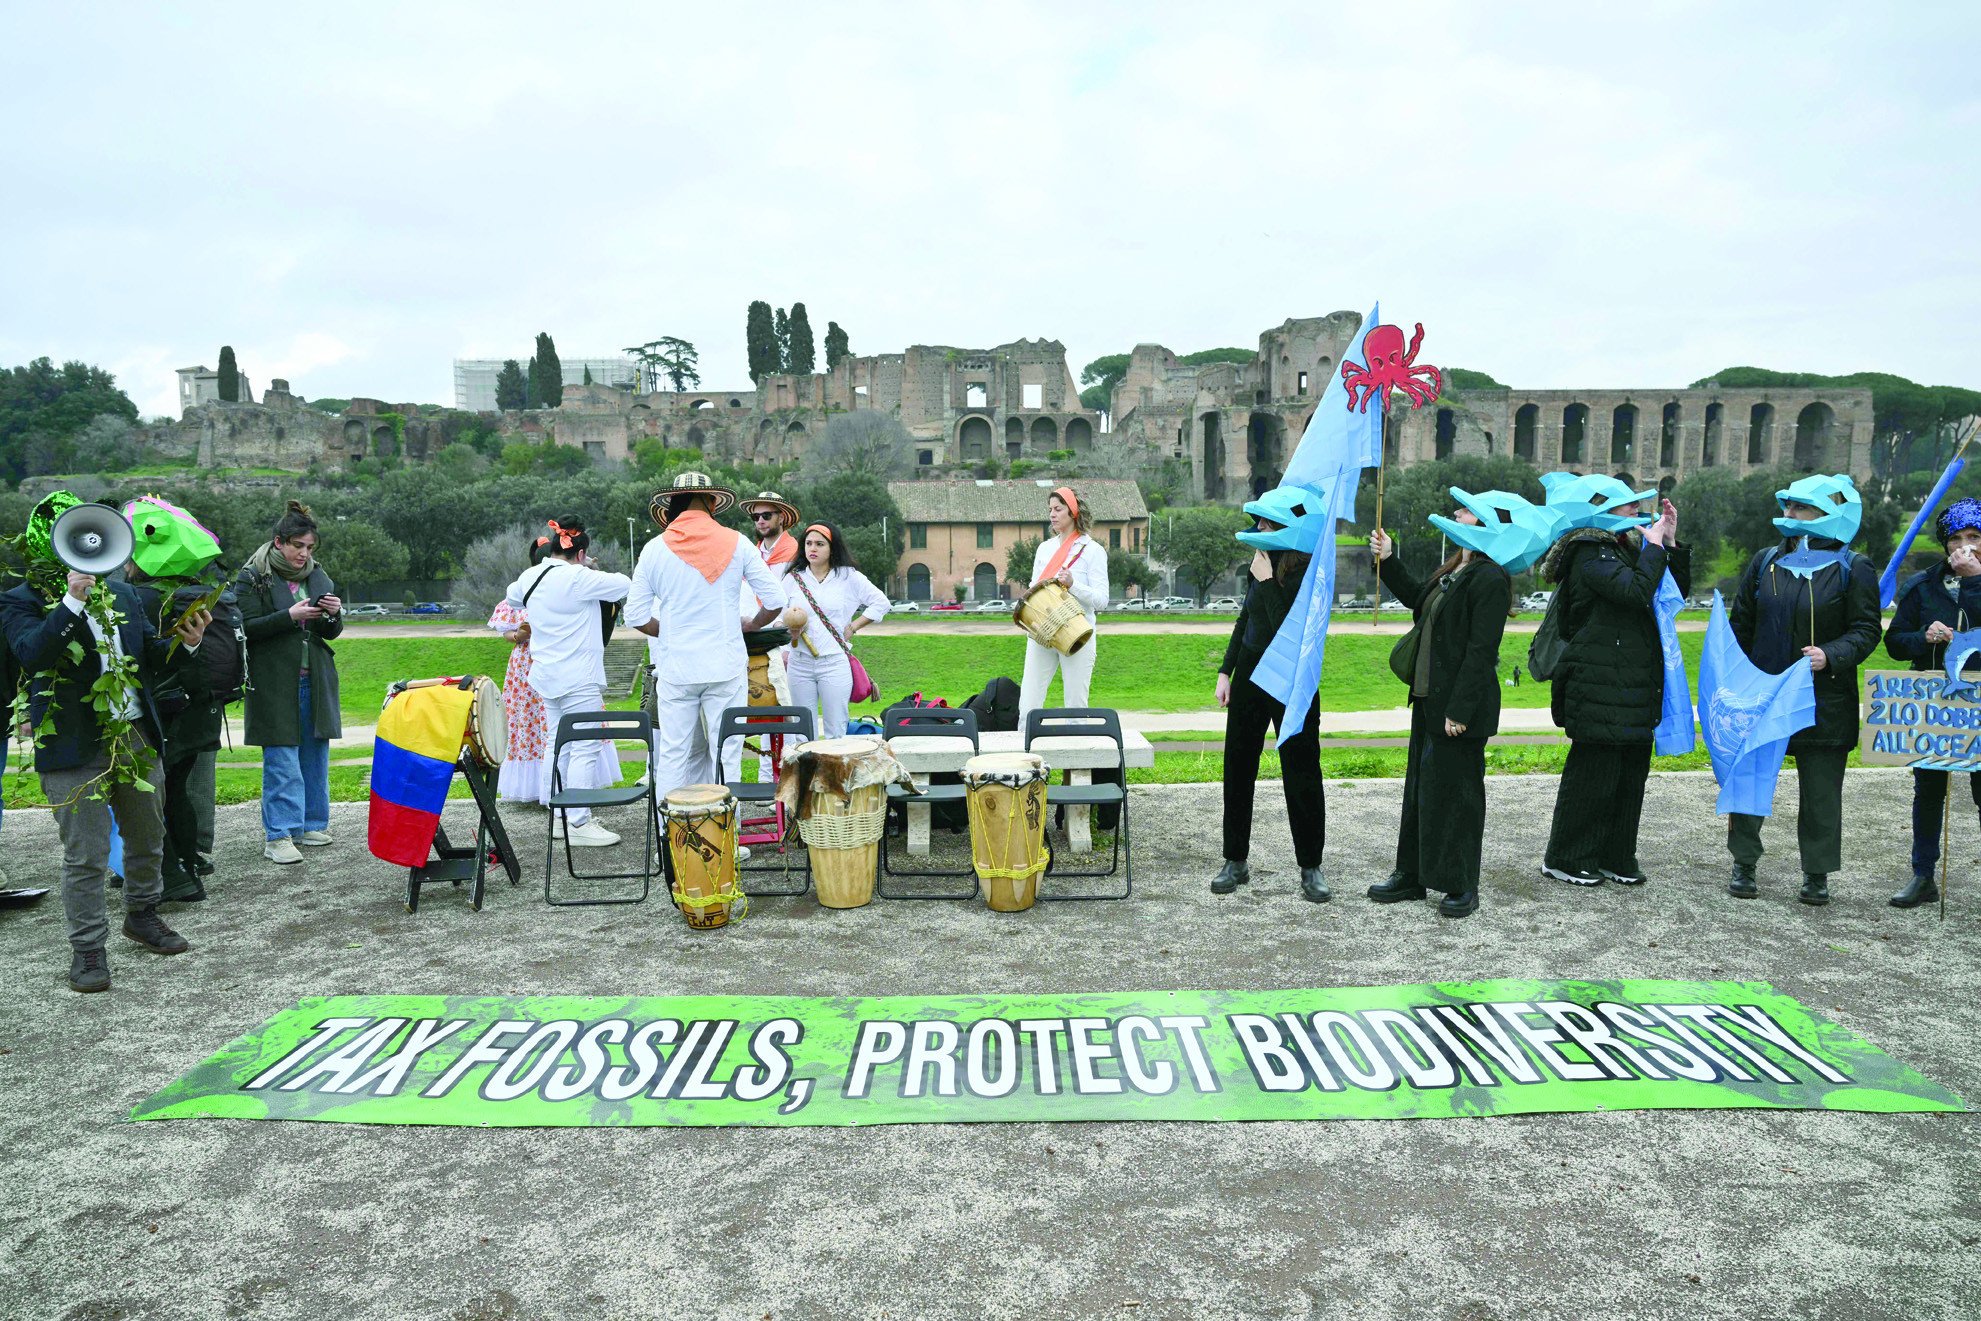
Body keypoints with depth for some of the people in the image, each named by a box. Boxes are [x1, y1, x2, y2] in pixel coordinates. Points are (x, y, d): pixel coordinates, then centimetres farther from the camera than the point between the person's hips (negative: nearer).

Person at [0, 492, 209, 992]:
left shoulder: (122, 595, 11)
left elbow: (149, 655, 14)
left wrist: (184, 643, -7)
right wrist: (72, 602, -29)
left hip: (138, 738, 6)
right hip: (75, 747, -5)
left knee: (148, 838, 17)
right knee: (86, 855, 0)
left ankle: (143, 914, 37)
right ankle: (88, 949, 13)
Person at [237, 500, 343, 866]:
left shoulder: (318, 576, 13)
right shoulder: (253, 577, -3)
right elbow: (246, 627, -10)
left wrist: (334, 615, -7)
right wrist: (289, 616, -20)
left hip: (315, 682, 5)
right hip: (274, 683, -5)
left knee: (315, 756, 10)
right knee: (281, 760, -6)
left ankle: (311, 825, 21)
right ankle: (278, 836, -4)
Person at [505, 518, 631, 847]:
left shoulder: (530, 576, 9)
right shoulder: (577, 578, -16)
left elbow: (513, 598, 30)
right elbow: (625, 585, -9)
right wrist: (591, 571, 8)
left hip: (546, 675, 9)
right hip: (578, 678, -9)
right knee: (586, 747, -6)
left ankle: (559, 815, 21)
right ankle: (578, 823, -6)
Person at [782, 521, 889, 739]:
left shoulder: (848, 577, 2)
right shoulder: (793, 578, 9)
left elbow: (881, 603, 6)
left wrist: (853, 627, 0)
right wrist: (792, 630, -8)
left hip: (834, 662, -2)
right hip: (800, 662, 2)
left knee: (836, 733, -1)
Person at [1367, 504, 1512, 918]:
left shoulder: (1491, 579, -18)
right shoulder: (1454, 571, 12)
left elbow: (1481, 651, -21)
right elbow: (1417, 599, 29)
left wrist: (1460, 709, -23)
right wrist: (1388, 561, 20)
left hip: (1461, 708, -10)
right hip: (1429, 699, 10)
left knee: (1456, 792, 1)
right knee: (1420, 787, 16)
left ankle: (1462, 886, 15)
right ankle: (1412, 874, 28)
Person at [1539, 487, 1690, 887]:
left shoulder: (1628, 550, 17)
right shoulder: (1590, 554, -11)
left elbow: (1677, 591, 20)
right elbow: (1636, 591, -25)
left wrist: (1672, 543, 9)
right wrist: (1655, 546, -13)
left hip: (1635, 686, 9)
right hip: (1601, 688, -9)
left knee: (1631, 774, 12)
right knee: (1592, 774, -3)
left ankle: (1616, 857, 21)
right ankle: (1563, 859, 8)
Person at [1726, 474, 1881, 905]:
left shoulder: (1853, 569, -4)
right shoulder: (1765, 562, 6)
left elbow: (1867, 628, -5)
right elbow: (1740, 624, 11)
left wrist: (1831, 655, -23)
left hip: (1824, 701, -3)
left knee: (1820, 789, 6)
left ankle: (1817, 873, 19)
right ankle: (1743, 864, 18)